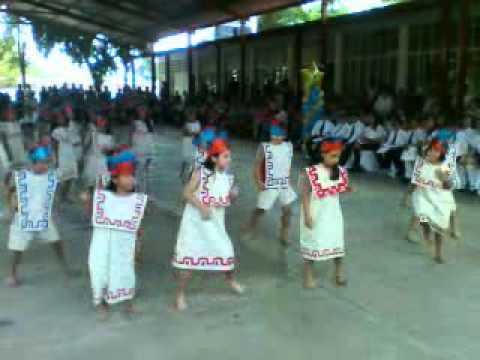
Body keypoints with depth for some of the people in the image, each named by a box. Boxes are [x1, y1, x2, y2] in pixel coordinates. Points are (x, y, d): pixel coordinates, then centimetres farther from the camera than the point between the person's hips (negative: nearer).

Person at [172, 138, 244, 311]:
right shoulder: (201, 173, -15)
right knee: (189, 256, -1)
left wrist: (233, 196, -13)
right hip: (195, 221, -4)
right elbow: (187, 193, -17)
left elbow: (227, 201, 9)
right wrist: (201, 206, -28)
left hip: (215, 223, 4)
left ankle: (230, 279, 43)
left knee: (226, 252, 10)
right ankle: (180, 294, 15)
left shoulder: (228, 177, -1)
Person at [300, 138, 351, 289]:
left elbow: (339, 190, 7)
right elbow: (305, 195, -17)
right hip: (315, 215, -5)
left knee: (337, 243, 14)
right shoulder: (310, 173, -21)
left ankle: (339, 273, 35)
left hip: (333, 214, 5)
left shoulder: (340, 172, -5)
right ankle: (308, 276, 27)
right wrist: (307, 215, -18)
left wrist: (349, 189, -14)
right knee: (312, 243, 10)